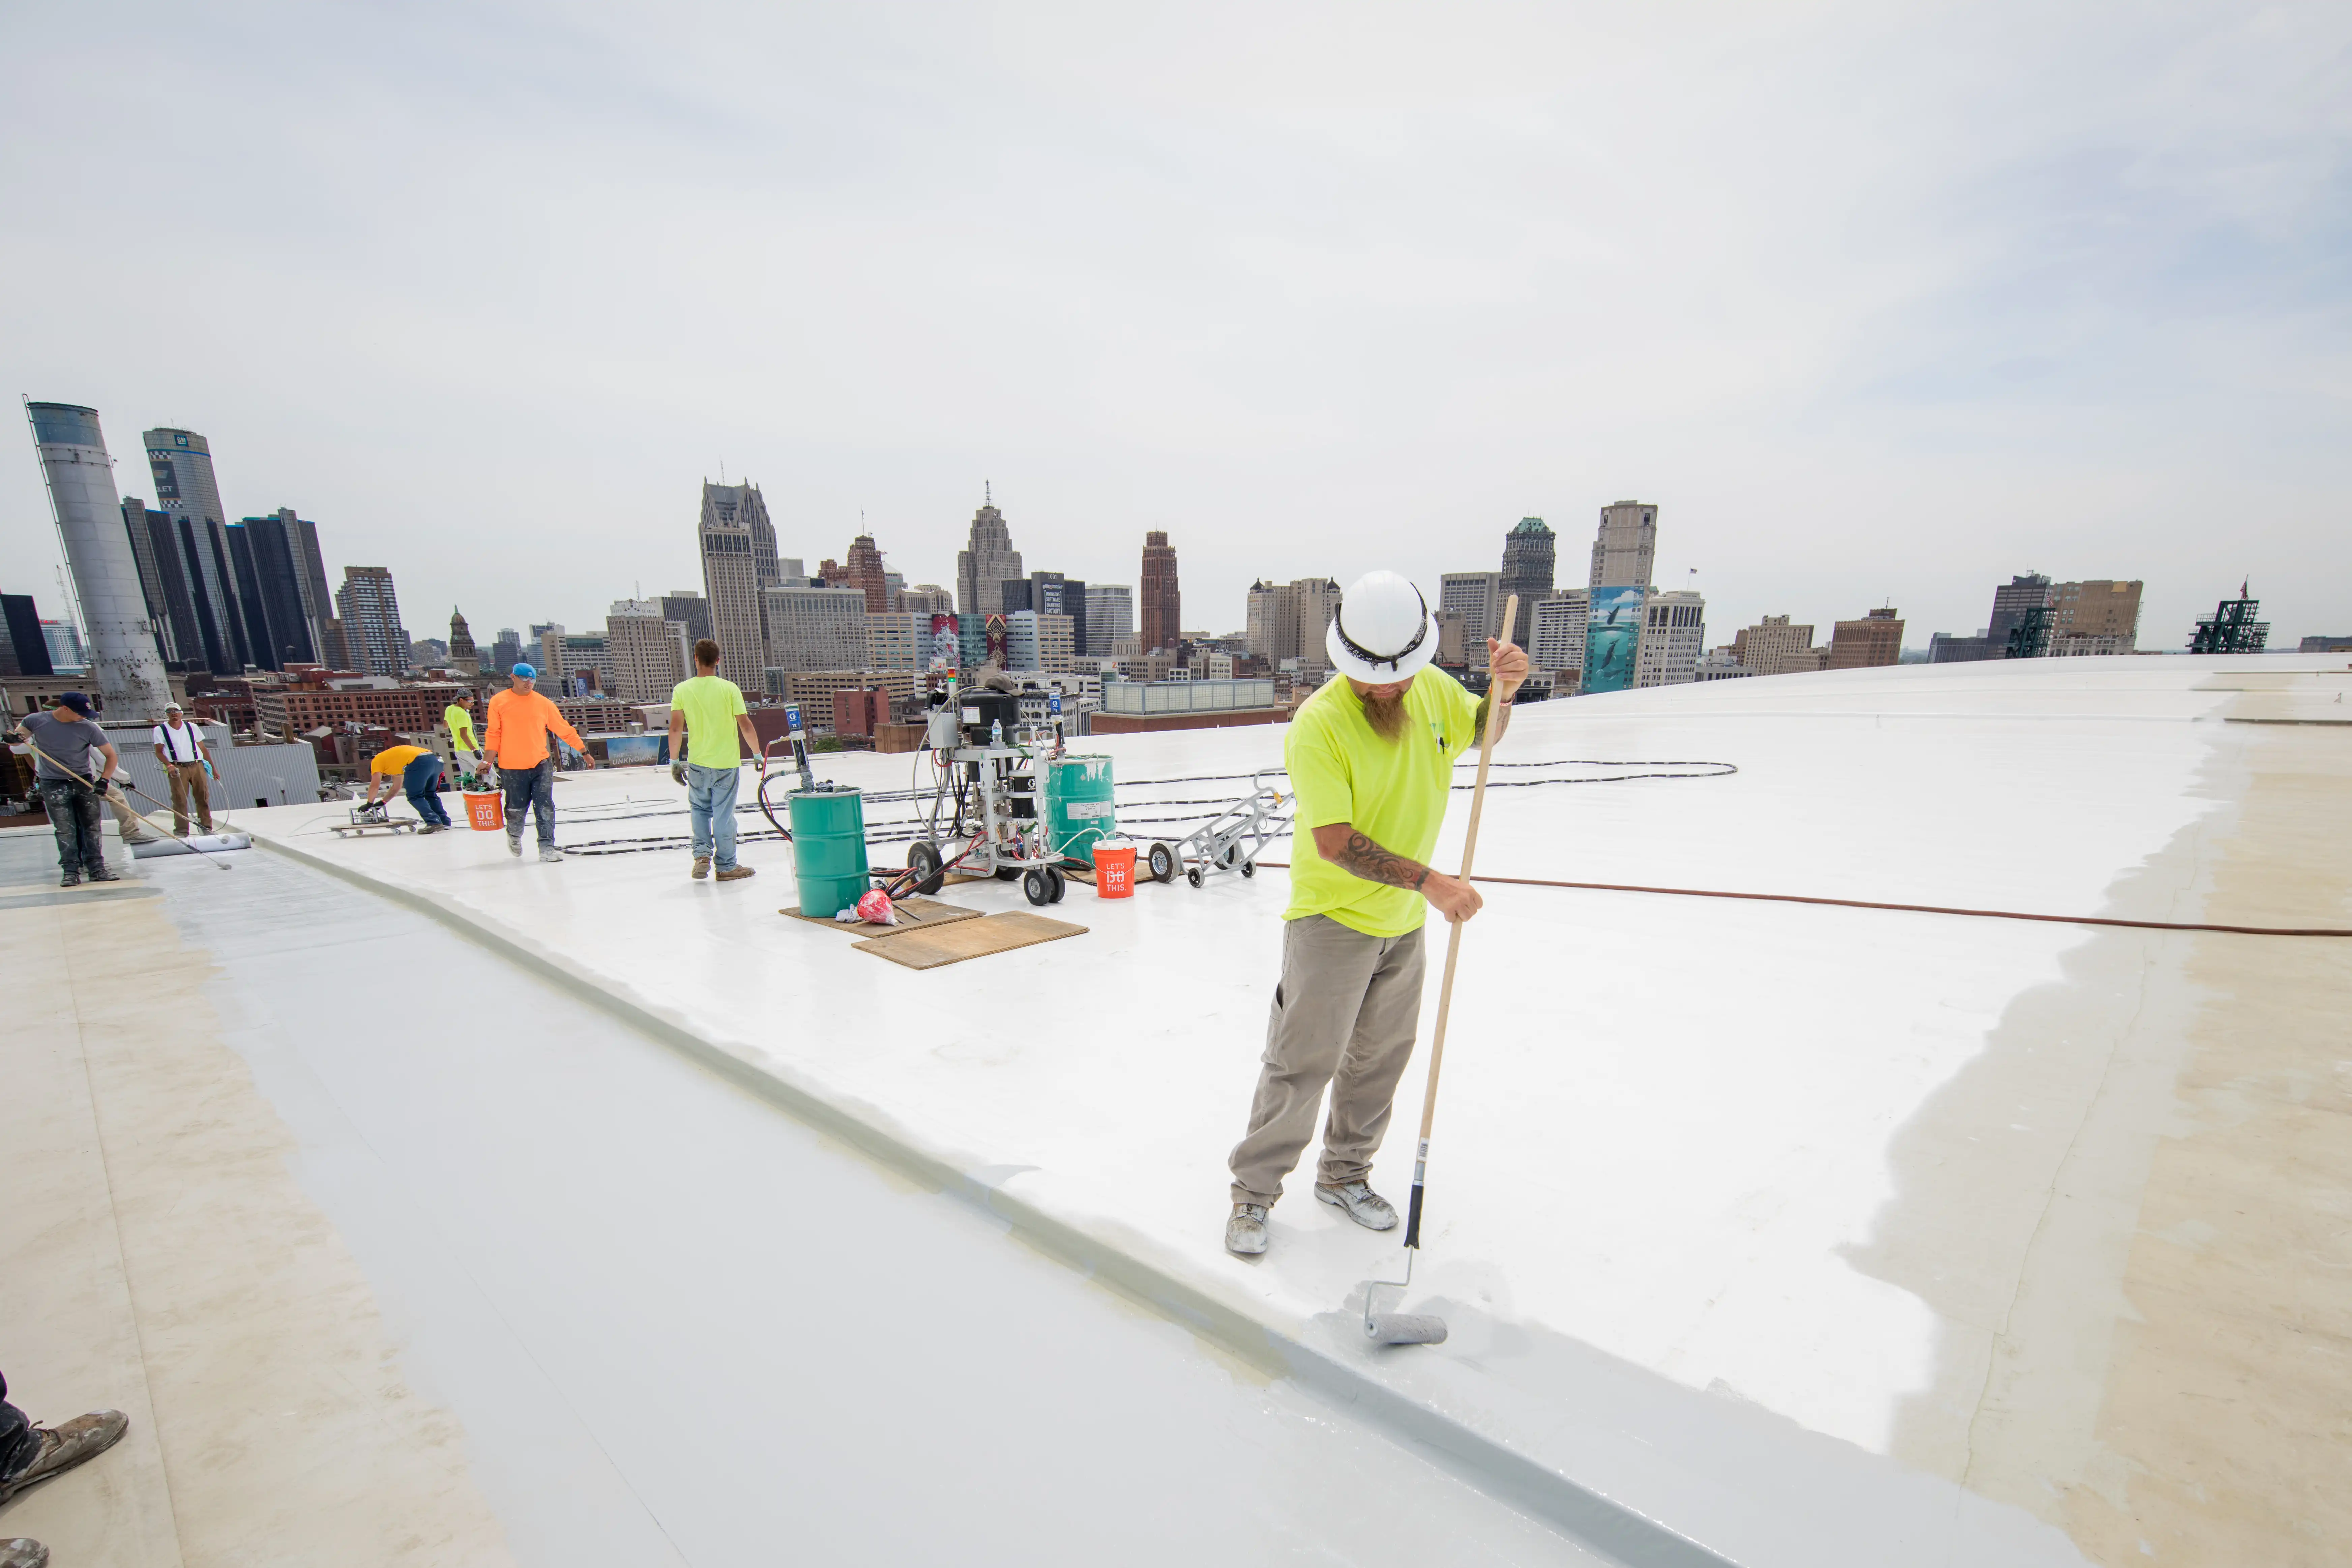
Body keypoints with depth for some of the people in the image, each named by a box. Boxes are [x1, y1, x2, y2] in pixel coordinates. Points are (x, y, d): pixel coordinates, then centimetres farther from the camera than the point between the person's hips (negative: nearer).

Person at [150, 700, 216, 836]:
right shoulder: (161, 730, 7)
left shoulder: (192, 728, 14)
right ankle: (181, 831, -4)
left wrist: (213, 768, 14)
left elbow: (203, 748, 16)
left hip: (197, 766, 2)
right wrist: (169, 765, -15)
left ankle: (206, 828, 7)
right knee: (180, 800, -7)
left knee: (203, 798, 0)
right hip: (178, 769, -2)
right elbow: (159, 752, 3)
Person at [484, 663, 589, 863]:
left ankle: (547, 847, -1)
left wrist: (584, 752, 6)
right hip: (512, 767, -1)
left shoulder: (543, 703, 3)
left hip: (541, 764, 1)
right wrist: (489, 761, -4)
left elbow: (564, 730, 7)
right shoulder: (498, 702, 0)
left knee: (545, 807, -5)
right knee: (516, 808, 11)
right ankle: (515, 835, 41)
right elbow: (493, 734, 1)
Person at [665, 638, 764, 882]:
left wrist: (674, 761, 5)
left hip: (698, 763, 2)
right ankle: (727, 867, 12)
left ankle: (702, 855, 10)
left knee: (699, 809, 22)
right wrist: (757, 754, 3)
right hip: (727, 763, -2)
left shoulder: (682, 690, -3)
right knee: (724, 814, 4)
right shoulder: (730, 689, -9)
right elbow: (746, 726, -9)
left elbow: (676, 729, -5)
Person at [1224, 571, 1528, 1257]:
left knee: (1380, 1060, 18)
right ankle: (1253, 1192, 20)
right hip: (1332, 919, -6)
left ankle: (1344, 1176, 39)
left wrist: (1502, 690, -4)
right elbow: (1336, 843, -27)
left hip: (1403, 920, 6)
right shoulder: (1317, 724, -23)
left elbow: (1482, 731, 17)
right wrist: (1429, 881, -29)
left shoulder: (1435, 690, -4)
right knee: (1303, 1064, -1)